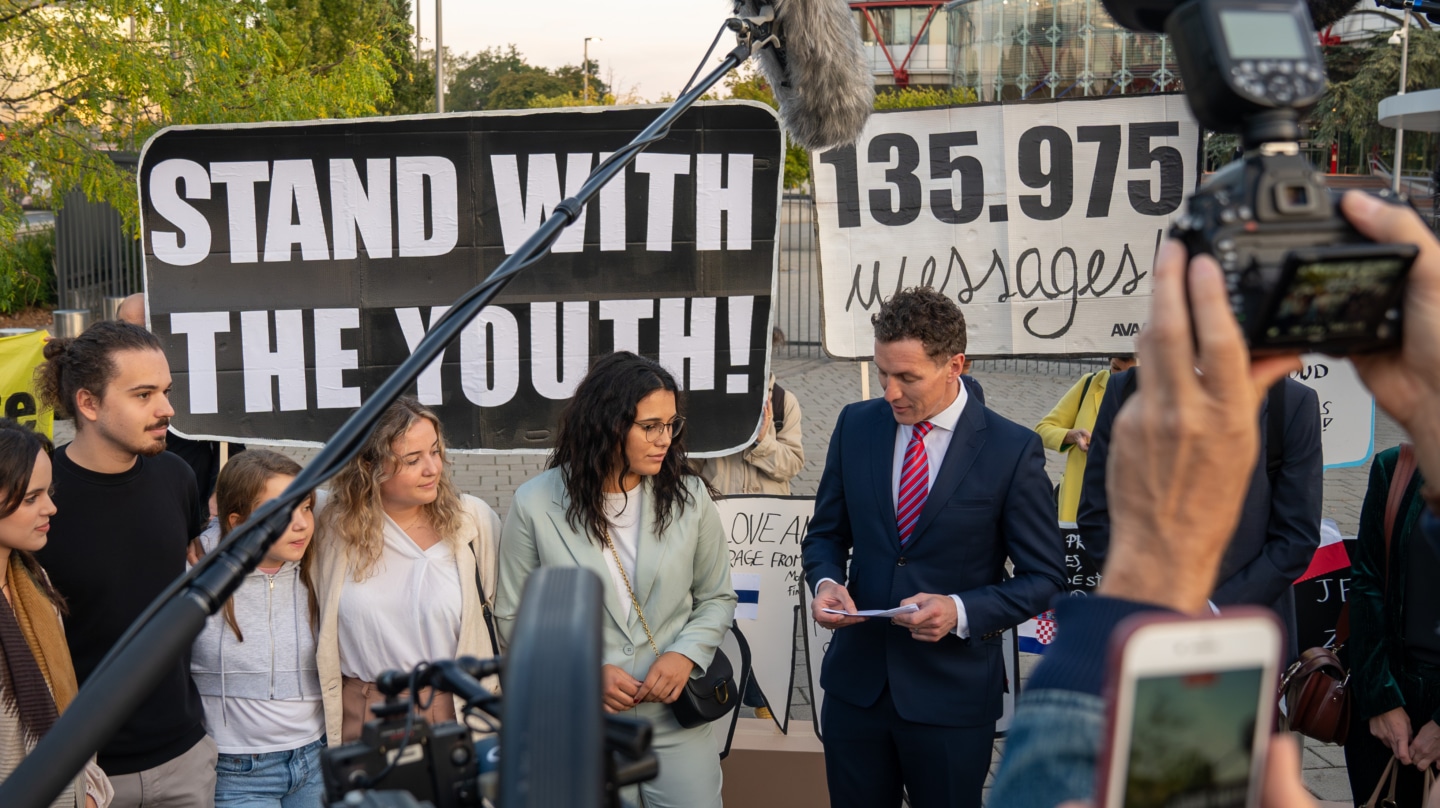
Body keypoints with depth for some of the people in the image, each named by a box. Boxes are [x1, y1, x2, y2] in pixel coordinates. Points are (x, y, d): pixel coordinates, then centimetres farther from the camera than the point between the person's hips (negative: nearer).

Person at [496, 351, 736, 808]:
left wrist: (686, 654, -10)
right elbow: (513, 615, 0)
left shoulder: (688, 497, -2)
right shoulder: (536, 505, -7)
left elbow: (716, 598, 9)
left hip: (673, 718, 1)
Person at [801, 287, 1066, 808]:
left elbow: (1045, 577, -6)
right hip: (855, 681, 3)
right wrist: (826, 580, -10)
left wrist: (962, 611, -21)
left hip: (951, 694, -3)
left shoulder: (1013, 450, -10)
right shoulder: (856, 426, 2)